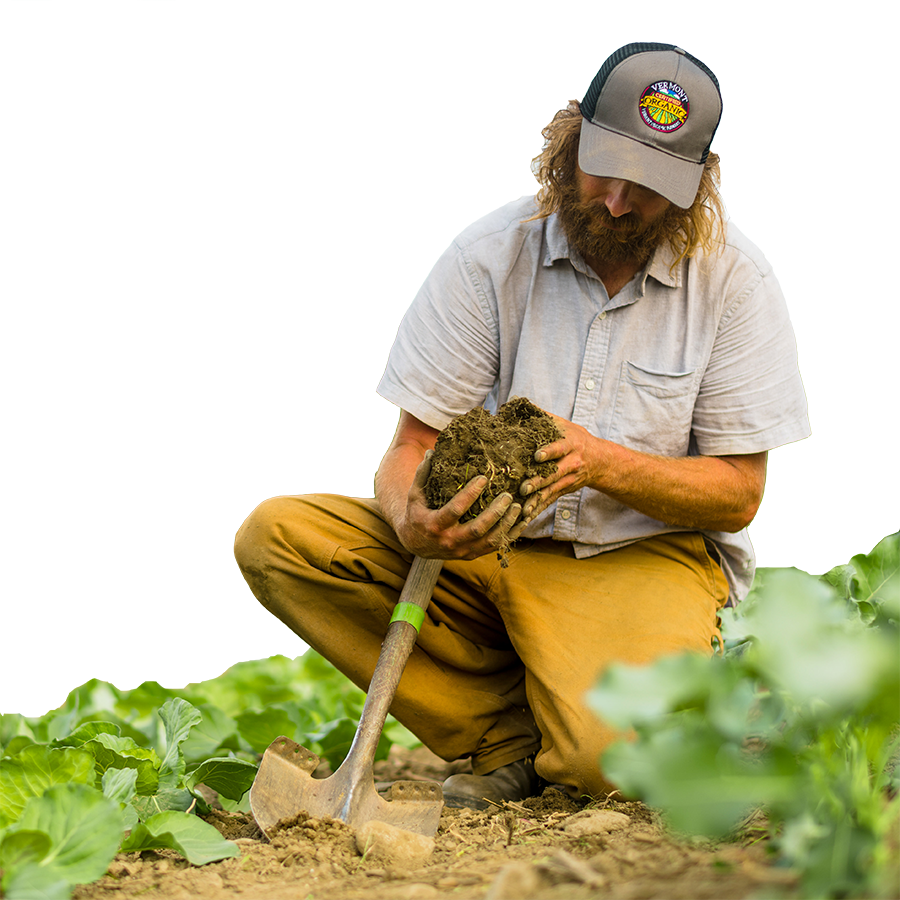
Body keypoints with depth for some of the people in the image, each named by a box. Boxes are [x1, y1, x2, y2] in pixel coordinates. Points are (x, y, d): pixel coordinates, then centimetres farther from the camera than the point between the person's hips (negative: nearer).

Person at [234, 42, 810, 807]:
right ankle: (510, 737, -14)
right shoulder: (489, 257, -4)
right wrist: (412, 524, -29)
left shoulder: (733, 279, -6)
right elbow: (412, 447, -4)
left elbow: (738, 494, -5)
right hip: (486, 548, 3)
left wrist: (604, 463, -24)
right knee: (277, 536, -20)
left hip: (647, 557, -3)